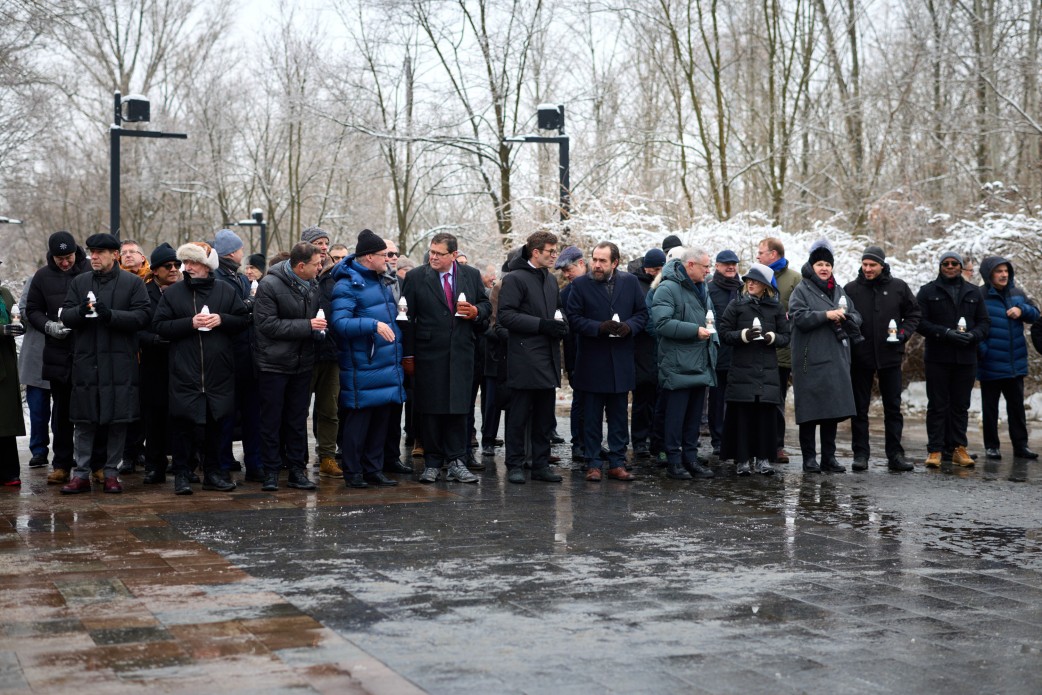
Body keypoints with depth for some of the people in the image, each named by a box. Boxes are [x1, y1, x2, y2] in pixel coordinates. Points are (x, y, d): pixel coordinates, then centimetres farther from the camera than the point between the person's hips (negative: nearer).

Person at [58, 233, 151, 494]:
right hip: (86, 361, 2)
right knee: (84, 420, 4)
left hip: (119, 362, -2)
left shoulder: (133, 283, 3)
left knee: (118, 420, 2)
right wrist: (81, 311, -14)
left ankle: (111, 472, 12)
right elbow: (65, 316, 8)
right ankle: (81, 474, 10)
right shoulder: (79, 282, 13)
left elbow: (142, 316, -7)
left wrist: (111, 315, -19)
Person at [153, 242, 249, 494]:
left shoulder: (227, 291, 7)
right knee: (182, 423, -2)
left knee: (216, 423, 9)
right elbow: (159, 326, -2)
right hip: (184, 372, -2)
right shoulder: (173, 293, 4)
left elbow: (244, 320, 7)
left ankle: (212, 473, 20)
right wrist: (190, 323, -13)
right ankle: (181, 474, 8)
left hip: (219, 371, 2)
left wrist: (222, 320, -10)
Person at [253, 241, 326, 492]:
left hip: (302, 364, 6)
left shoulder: (312, 286, 7)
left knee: (298, 420, 10)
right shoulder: (270, 285, -14)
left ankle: (297, 470, 17)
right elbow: (268, 324, -19)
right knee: (272, 420, 2)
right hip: (273, 364, -6)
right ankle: (271, 471, 11)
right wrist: (307, 326, -20)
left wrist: (318, 330, 1)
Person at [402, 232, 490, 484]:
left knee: (458, 408, 2)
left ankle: (456, 462, 9)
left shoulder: (471, 275, 8)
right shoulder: (416, 277, 0)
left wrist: (476, 311, -6)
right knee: (429, 409, 2)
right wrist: (408, 354, -4)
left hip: (461, 353, 2)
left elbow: (486, 305, 18)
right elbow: (407, 317, -1)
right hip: (428, 354, -2)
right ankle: (432, 463, 11)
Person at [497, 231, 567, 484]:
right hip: (524, 360, -7)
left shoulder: (551, 280, 17)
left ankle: (541, 464, 16)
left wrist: (560, 325, 5)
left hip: (548, 359, 7)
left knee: (545, 416, 10)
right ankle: (515, 465, 6)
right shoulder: (515, 278, -7)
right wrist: (542, 325, -20)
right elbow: (505, 315, -15)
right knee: (519, 414, -1)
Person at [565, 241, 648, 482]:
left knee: (618, 416, 9)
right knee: (592, 417, 4)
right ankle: (593, 464, 11)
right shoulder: (580, 284, -4)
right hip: (592, 361, -2)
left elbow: (642, 313, 8)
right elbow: (573, 318, -8)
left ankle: (617, 463, 16)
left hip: (621, 361, 3)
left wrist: (629, 326, -12)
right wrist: (600, 328, -20)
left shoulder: (630, 282, 5)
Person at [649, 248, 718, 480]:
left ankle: (690, 458, 19)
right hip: (678, 365, -8)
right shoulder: (667, 289, -12)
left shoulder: (701, 289, 17)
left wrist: (712, 340, 12)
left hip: (700, 365, 8)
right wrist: (695, 330, -22)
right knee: (676, 415, -3)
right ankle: (674, 461, 4)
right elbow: (662, 323, -22)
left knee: (694, 415, 12)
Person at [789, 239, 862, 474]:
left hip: (836, 360, 6)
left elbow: (856, 317, 16)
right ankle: (809, 457, 3)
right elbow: (799, 317, -14)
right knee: (810, 410, -5)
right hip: (811, 361, -6)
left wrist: (845, 318, -6)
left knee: (833, 410, 7)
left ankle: (829, 457, 14)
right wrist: (827, 315, -18)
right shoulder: (802, 290, 0)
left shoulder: (839, 291, 18)